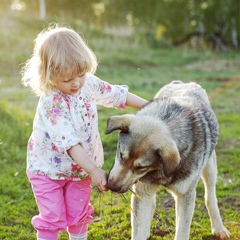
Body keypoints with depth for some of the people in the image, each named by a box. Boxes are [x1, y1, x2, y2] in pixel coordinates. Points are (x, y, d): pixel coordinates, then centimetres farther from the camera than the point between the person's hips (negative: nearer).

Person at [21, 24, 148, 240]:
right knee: (52, 219, 2)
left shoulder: (89, 83, -12)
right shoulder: (52, 104, -32)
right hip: (49, 168, -5)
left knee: (79, 216, 16)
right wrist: (94, 170, -44)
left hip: (80, 168, 5)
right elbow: (68, 142, -39)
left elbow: (116, 94, 4)